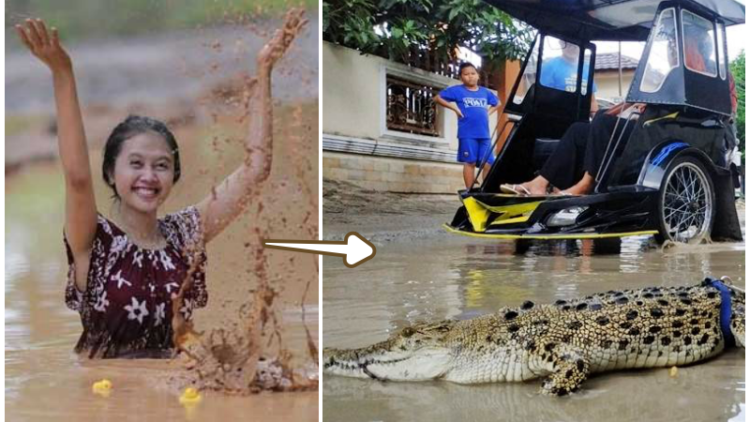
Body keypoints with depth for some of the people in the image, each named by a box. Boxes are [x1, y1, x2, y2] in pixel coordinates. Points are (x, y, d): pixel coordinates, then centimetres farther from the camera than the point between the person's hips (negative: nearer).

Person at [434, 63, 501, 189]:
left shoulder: (485, 92, 13)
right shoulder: (457, 90, 1)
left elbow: (497, 103, 30)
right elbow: (438, 98, 3)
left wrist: (488, 112, 12)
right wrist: (454, 108, -4)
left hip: (484, 134, 4)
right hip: (468, 134, -4)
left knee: (488, 164, 1)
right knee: (470, 162, -2)